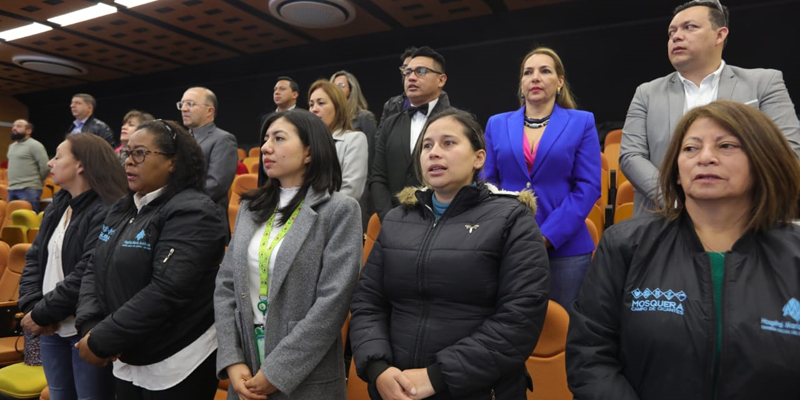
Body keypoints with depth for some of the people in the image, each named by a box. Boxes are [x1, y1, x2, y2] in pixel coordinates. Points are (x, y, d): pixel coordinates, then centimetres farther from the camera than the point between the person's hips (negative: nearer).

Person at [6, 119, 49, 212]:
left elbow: (45, 166, -16)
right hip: (11, 189, 9)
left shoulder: (34, 145, -10)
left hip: (29, 190, -9)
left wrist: (37, 180, -2)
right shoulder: (11, 146, 18)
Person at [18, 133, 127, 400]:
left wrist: (41, 313, -13)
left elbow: (86, 275, -22)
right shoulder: (57, 206, 10)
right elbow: (34, 259, 9)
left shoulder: (106, 212, -19)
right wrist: (31, 306, -5)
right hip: (52, 329, 8)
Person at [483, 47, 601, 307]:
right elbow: (488, 183, 7)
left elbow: (588, 187, -5)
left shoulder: (581, 123, 3)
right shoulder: (497, 124, 8)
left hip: (564, 248, -1)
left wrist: (547, 236, -13)